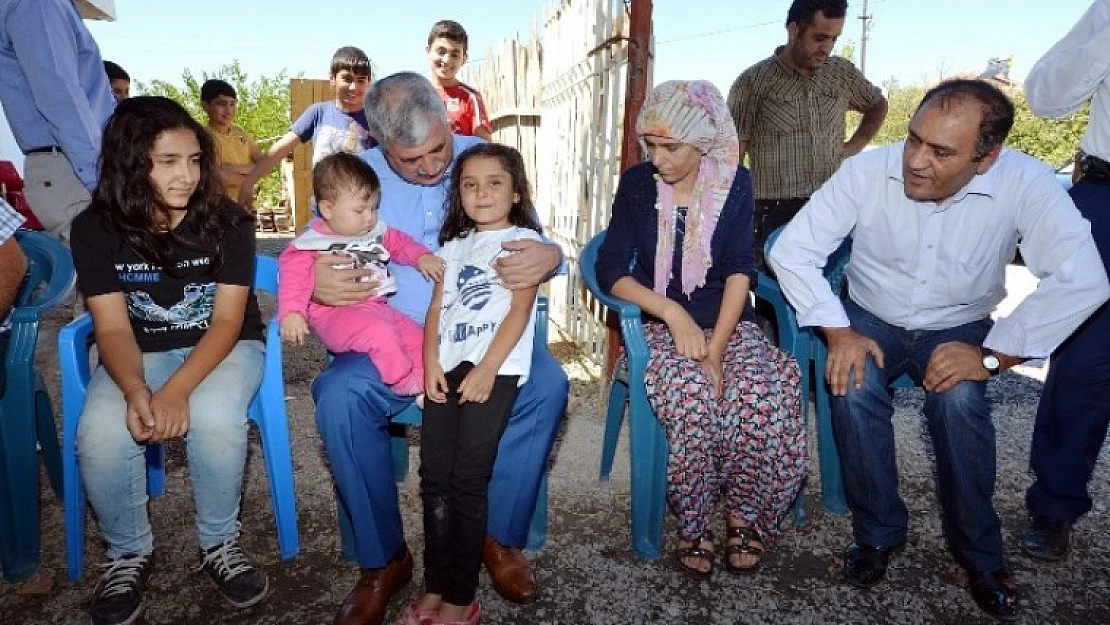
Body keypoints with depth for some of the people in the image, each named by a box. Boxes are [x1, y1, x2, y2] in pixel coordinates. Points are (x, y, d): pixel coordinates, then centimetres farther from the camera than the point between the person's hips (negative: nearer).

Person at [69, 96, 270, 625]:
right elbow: (113, 328, -10)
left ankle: (219, 542, -6)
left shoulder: (228, 222, -11)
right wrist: (135, 390, -32)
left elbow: (227, 320, -15)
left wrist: (177, 389, -31)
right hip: (140, 354, 2)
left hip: (223, 348, -1)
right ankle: (129, 552, 2)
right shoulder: (96, 228, -7)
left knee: (214, 418, -34)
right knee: (100, 434, -27)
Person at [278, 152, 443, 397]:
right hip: (336, 314, -7)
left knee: (418, 337, -2)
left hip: (378, 307, 8)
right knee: (380, 334, -31)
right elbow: (294, 278, -13)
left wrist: (422, 257, 8)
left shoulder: (376, 232, 14)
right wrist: (291, 312, -28)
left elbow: (400, 243, 27)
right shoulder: (311, 243, -6)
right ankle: (406, 384, -13)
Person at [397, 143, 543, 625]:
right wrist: (430, 363, -3)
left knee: (467, 481, -7)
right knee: (434, 478, 0)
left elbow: (519, 310, -5)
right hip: (448, 367, 5)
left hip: (496, 369, -5)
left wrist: (487, 369, -15)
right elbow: (436, 309, 14)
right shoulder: (454, 246, 22)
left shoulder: (524, 240, 7)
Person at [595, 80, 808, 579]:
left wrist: (716, 348, -19)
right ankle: (693, 525, -6)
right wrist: (673, 313, -18)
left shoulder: (736, 183, -1)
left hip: (729, 323, 1)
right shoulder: (637, 184, -1)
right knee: (693, 402, -33)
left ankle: (745, 515, 0)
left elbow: (739, 272, -8)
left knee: (766, 402, -28)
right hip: (661, 327, -1)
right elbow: (611, 270, -6)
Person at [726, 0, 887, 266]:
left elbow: (878, 105, 31)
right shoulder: (752, 83, -3)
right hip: (776, 214, -4)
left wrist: (856, 145, 14)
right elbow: (732, 157, -4)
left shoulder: (843, 73, 10)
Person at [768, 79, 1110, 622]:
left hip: (959, 328, 0)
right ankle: (878, 532, -4)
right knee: (854, 388, -29)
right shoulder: (866, 171, -19)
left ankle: (979, 552, -3)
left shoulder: (1024, 184, -21)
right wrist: (839, 332, -22)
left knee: (959, 399, -30)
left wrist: (993, 355, -28)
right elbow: (791, 250, -16)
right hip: (871, 319, 1)